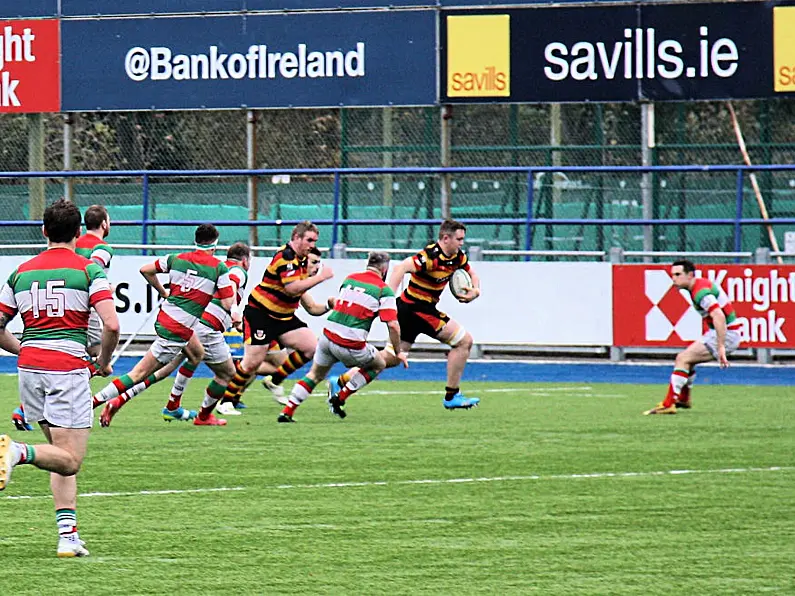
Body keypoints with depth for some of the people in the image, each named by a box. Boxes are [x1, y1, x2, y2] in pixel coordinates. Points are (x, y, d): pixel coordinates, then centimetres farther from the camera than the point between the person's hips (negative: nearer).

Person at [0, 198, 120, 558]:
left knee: (63, 456, 16)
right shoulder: (89, 270, -2)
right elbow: (111, 325, -13)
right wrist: (104, 362, 5)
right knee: (70, 461, -4)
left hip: (29, 367, 5)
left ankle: (68, 535, 5)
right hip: (68, 367, -5)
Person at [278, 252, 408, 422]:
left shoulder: (349, 279, 12)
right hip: (352, 345, -5)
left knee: (315, 375, 24)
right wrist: (398, 352, 2)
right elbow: (393, 325, -9)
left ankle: (286, 412, 13)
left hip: (328, 336, 5)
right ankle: (338, 399, 14)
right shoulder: (384, 290, -4)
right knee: (379, 365, 22)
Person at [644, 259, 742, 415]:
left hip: (726, 334, -11)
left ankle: (668, 404, -18)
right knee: (686, 358, 22)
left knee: (683, 359, -16)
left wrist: (721, 347, -39)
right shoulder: (700, 285, 11)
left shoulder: (701, 291, -22)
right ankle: (683, 400, 36)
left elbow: (719, 316, -35)